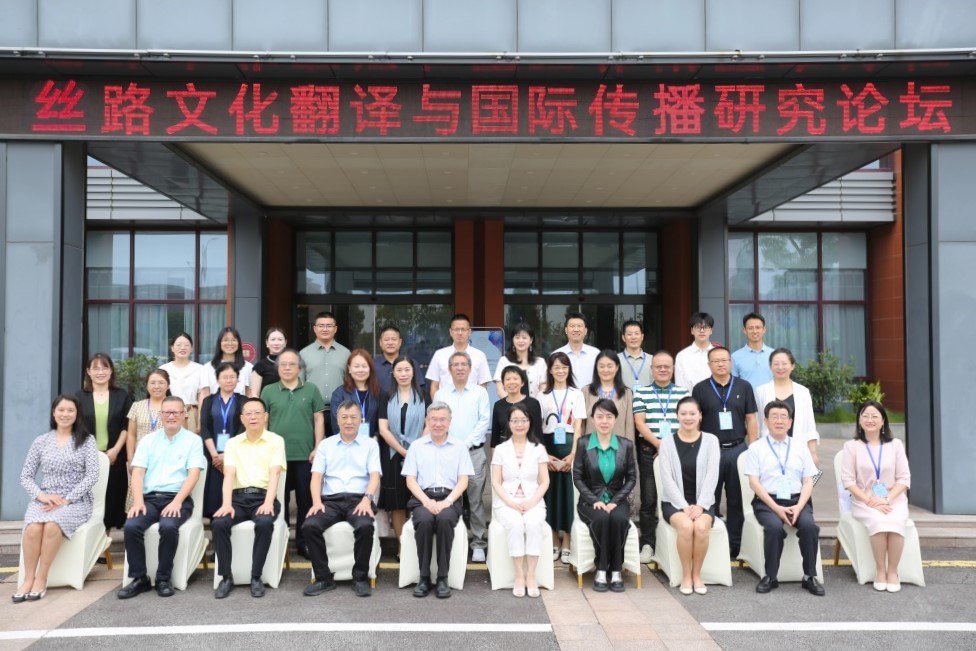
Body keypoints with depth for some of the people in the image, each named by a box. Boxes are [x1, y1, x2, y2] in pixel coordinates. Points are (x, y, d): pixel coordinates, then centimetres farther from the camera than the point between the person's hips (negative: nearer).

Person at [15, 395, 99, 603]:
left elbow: (92, 475, -6)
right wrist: (41, 495, -10)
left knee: (52, 526, -33)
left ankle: (41, 579, -18)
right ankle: (28, 579, -16)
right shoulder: (41, 441, 11)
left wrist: (67, 500, -14)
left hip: (76, 500, -2)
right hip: (44, 499, 2)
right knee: (33, 528, -31)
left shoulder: (87, 440, 3)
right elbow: (25, 476, 9)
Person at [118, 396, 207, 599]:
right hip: (150, 497, 3)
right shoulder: (148, 440, 14)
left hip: (178, 499, -3)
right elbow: (137, 472, 6)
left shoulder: (193, 440, 5)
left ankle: (163, 578, -13)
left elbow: (193, 474, -5)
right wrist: (138, 501, -11)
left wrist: (177, 501, -18)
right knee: (131, 526, -25)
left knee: (168, 526, -32)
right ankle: (139, 578, -8)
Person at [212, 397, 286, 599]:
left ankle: (256, 577, -17)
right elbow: (229, 475, 1)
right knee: (218, 523, -27)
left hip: (263, 496, -2)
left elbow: (275, 474, -7)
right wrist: (226, 503, -17)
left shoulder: (275, 441, 5)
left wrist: (268, 502, -23)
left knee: (264, 523, -34)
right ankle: (226, 576, -12)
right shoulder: (232, 443, 13)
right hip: (239, 496, 3)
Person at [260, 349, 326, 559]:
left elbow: (319, 419, 4)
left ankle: (303, 543, 16)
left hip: (305, 455, 0)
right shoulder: (268, 391, 6)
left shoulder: (311, 390, 5)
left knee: (306, 500, 6)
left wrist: (317, 448, -3)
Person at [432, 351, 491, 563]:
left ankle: (479, 543, 7)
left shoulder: (480, 392, 6)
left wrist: (466, 444, -9)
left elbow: (484, 421, -1)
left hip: (474, 452, -1)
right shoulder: (440, 394, 9)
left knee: (476, 499, 0)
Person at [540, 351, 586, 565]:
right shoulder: (543, 396, 8)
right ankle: (554, 542, 11)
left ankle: (567, 543, 4)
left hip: (569, 447, -1)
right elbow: (538, 427, 2)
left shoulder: (576, 394, 5)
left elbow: (578, 427, -1)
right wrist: (544, 454, -8)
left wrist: (572, 454, -11)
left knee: (569, 492, -2)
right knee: (551, 492, 2)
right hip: (548, 448, 1)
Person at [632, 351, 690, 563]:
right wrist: (658, 444, -12)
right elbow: (639, 423, -1)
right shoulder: (641, 392, 7)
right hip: (649, 451, -1)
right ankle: (648, 544, 8)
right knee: (649, 499, 1)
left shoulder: (684, 392, 10)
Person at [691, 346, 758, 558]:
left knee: (737, 500, 7)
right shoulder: (700, 389, 3)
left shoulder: (744, 387, 6)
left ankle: (735, 544, 18)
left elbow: (751, 419, 6)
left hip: (738, 449, 1)